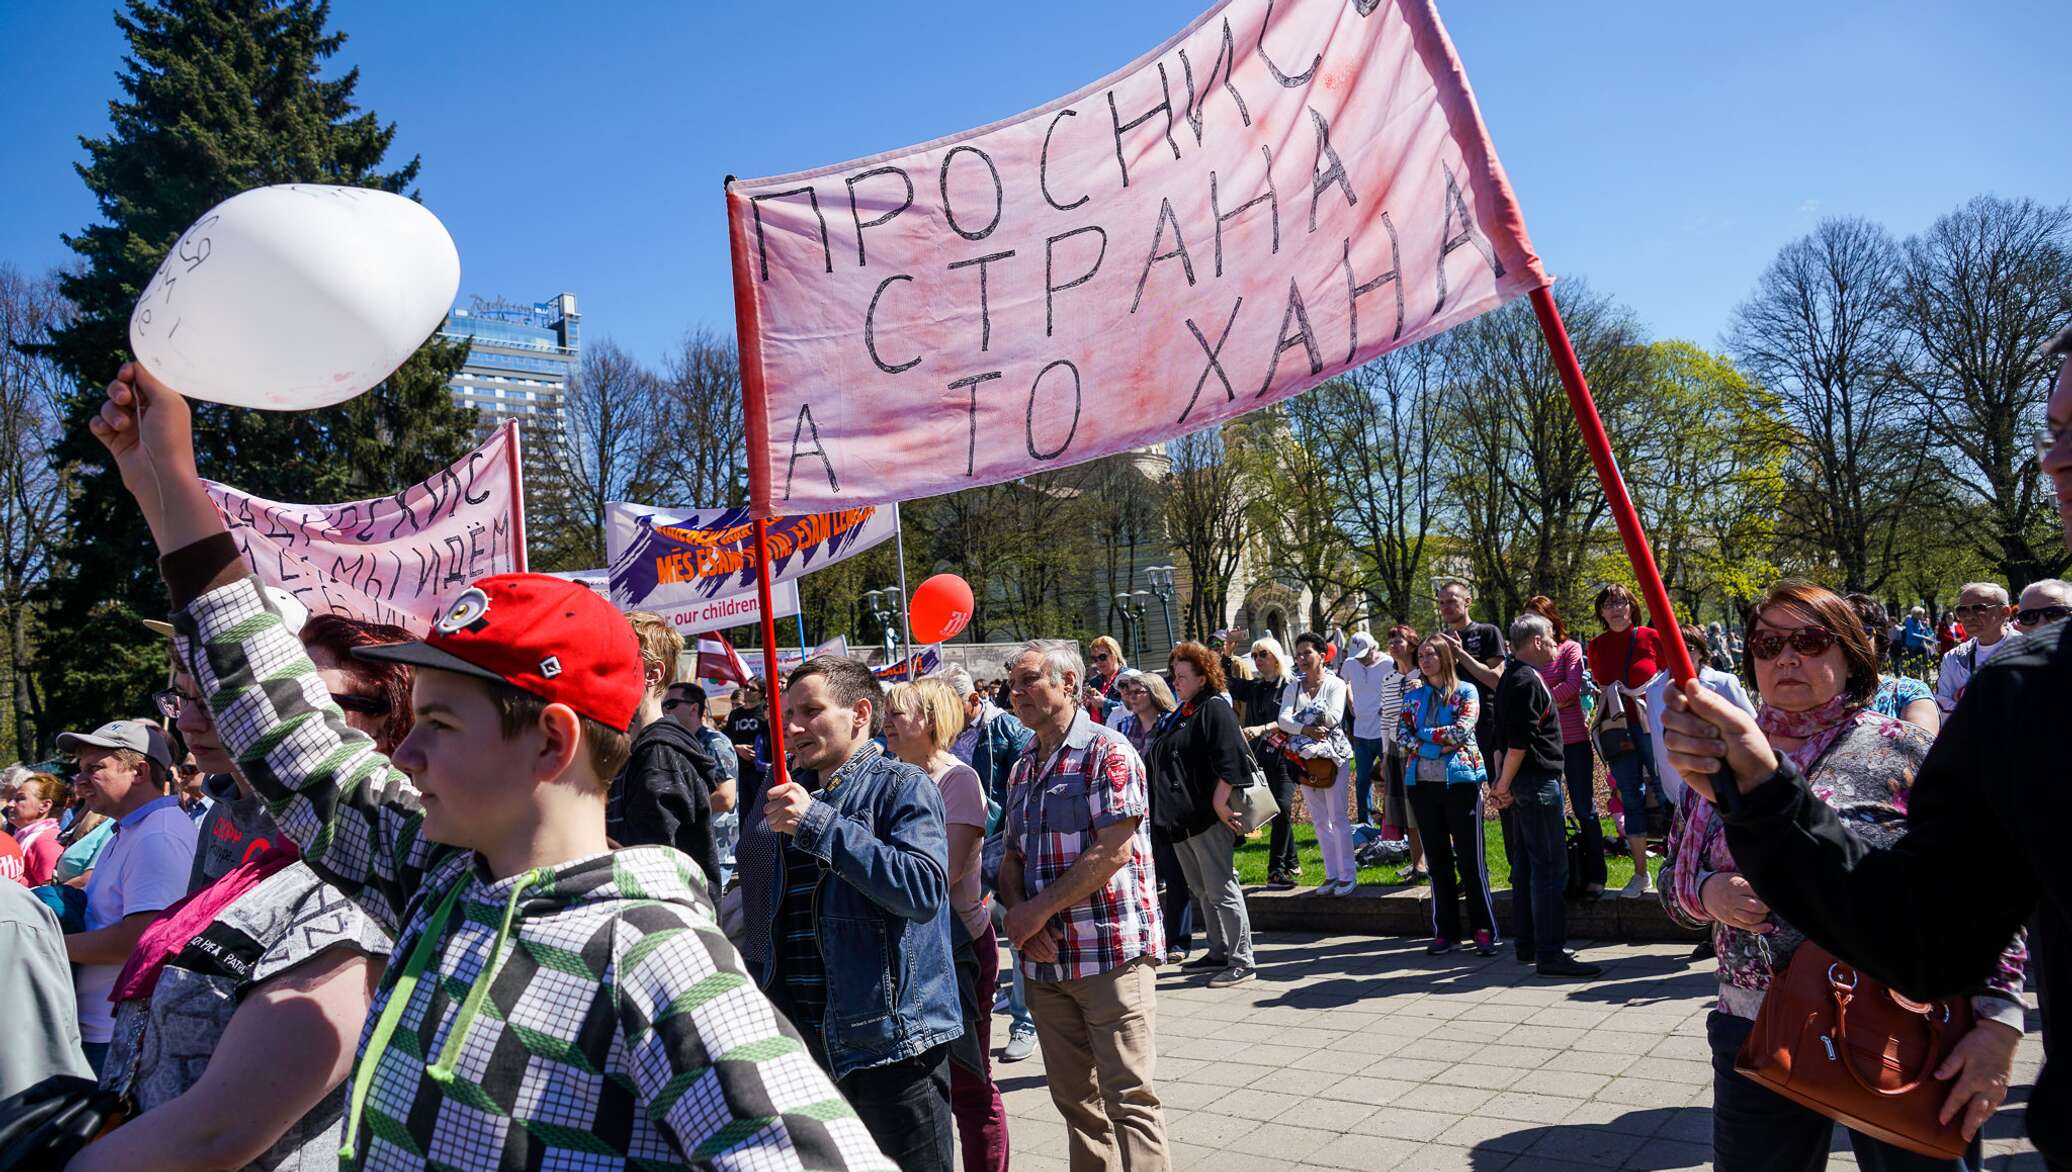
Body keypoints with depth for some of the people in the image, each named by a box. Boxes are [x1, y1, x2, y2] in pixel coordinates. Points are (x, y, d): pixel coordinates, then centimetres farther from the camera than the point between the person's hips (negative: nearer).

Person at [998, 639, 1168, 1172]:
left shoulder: (1107, 753, -8)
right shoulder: (1022, 769, 15)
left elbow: (1113, 853, -16)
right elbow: (1011, 859, 15)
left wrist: (1040, 908, -13)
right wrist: (1020, 917, -5)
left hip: (1111, 953, -7)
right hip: (1046, 960, 7)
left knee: (1129, 1096, -5)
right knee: (1073, 1095, 13)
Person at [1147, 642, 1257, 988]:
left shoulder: (1214, 709, -10)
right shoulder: (1180, 713, 16)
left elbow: (1228, 762, -20)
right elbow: (1159, 762, 22)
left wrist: (1220, 802, -23)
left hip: (1207, 816, -9)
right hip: (1180, 817, 9)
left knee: (1220, 888, -5)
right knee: (1201, 890, 15)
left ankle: (1241, 961, 0)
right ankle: (1220, 953, 26)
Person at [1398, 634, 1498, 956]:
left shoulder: (1466, 691, 1)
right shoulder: (1413, 697, 13)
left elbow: (1462, 730, -12)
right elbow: (1402, 734, 2)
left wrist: (1424, 734, -5)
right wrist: (1438, 747, -11)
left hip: (1461, 781, -4)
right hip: (1424, 784, 4)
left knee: (1471, 859, -4)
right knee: (1437, 859, 7)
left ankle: (1485, 930, 5)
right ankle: (1445, 931, 14)